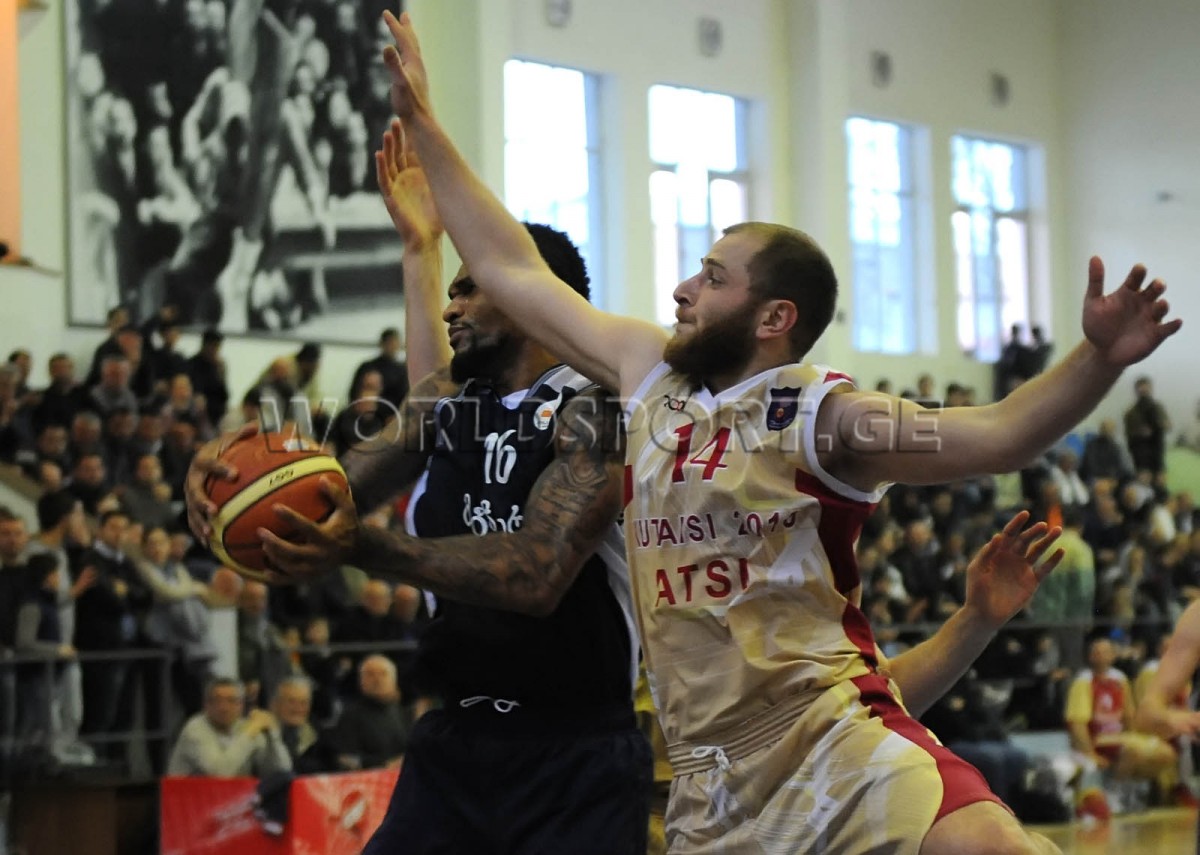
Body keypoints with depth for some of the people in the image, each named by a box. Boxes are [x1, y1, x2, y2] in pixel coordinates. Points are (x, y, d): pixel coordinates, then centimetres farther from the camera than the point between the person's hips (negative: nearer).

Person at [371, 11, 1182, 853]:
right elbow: (513, 272, 19)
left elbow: (995, 435, -16)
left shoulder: (819, 413, -4)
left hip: (833, 745, -6)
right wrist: (423, 125, 22)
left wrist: (1098, 361, -33)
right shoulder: (651, 373, 11)